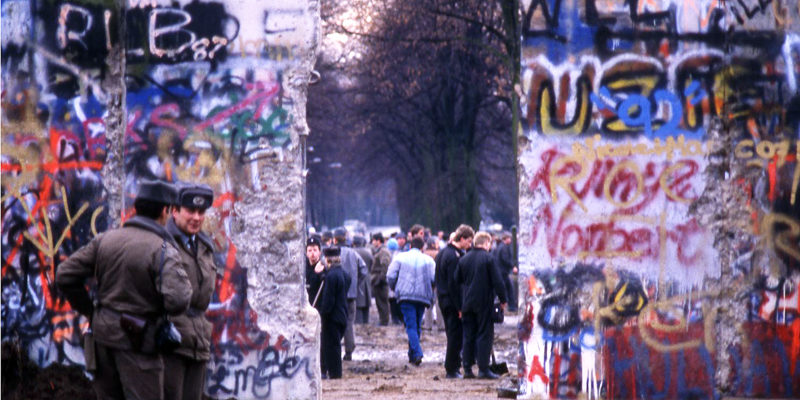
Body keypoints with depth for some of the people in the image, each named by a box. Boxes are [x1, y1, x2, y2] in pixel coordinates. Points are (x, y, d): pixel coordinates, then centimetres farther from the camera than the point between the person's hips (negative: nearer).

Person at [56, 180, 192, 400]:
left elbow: (65, 275, 4)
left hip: (103, 333, 6)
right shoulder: (164, 251, -15)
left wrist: (90, 312, 13)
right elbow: (177, 302, -28)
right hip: (136, 341, -6)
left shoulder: (105, 240, 3)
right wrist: (183, 282, -5)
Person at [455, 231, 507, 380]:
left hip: (467, 304, 5)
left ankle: (467, 369, 8)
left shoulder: (463, 259, 7)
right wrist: (503, 299, 2)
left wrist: (459, 306, 20)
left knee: (468, 336, 10)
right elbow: (497, 281, -11)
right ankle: (483, 369, -4)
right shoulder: (488, 258, -10)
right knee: (485, 335, -1)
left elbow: (457, 282, 12)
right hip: (484, 303, -5)